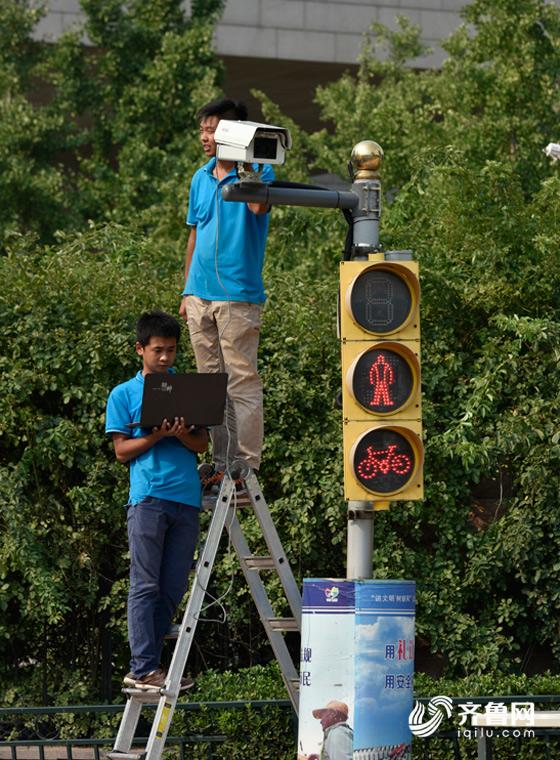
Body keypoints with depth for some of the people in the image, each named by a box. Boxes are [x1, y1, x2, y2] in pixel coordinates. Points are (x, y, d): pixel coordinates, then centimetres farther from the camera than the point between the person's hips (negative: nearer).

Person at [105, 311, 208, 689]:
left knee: (173, 589, 2)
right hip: (148, 497, -3)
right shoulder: (124, 394, 9)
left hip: (187, 499, 3)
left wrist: (182, 434, -11)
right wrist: (157, 436, -12)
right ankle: (144, 668, -8)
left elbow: (202, 444, 11)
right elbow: (122, 450, 4)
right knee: (146, 585, -6)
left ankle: (144, 664, 7)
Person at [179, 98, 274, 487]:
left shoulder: (257, 172, -5)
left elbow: (259, 207, -27)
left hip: (238, 295, -7)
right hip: (200, 295, 7)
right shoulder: (201, 178, 14)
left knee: (243, 381, -7)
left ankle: (247, 465, -6)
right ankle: (222, 462, 14)